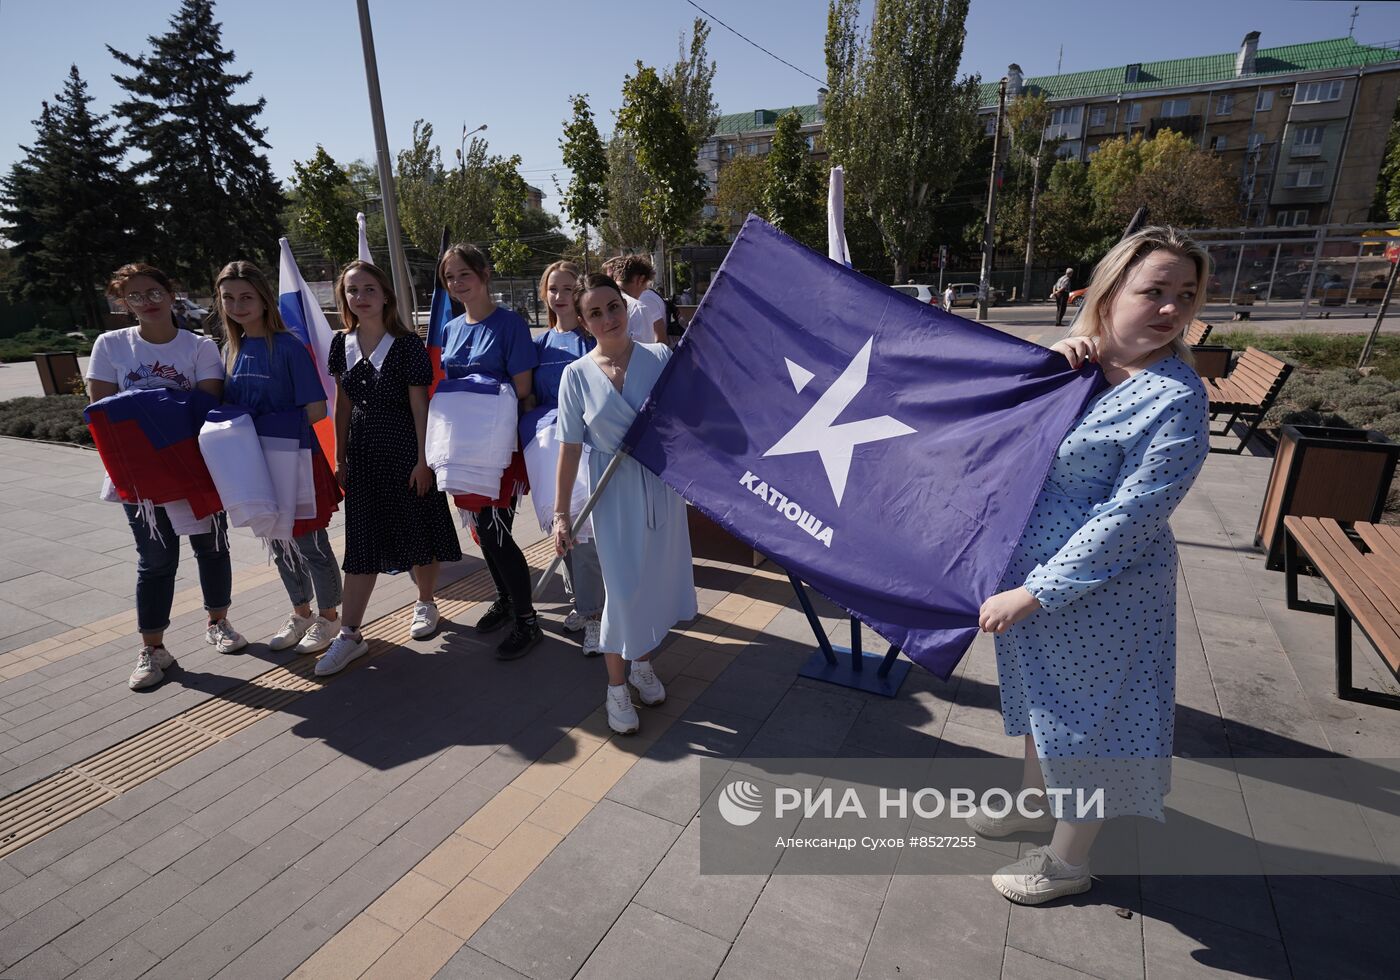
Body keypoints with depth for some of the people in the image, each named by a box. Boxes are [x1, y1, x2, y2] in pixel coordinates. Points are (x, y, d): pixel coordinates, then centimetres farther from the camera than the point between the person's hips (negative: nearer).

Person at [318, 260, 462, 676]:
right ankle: (349, 634, 13)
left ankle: (425, 603, 33)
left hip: (404, 449, -4)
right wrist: (340, 458, 9)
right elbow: (343, 404, 10)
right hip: (363, 451, 5)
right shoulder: (342, 344, 5)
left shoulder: (407, 344, -10)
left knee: (420, 531, 8)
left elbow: (419, 406, -11)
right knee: (362, 541, 7)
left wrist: (423, 460, -13)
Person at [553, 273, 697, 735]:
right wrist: (561, 512, -4)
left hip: (662, 484, 2)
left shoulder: (660, 357, -4)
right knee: (622, 588, 1)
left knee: (658, 577, 13)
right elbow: (569, 447, -3)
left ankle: (642, 664, 39)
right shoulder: (577, 375, -5)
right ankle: (616, 686, 22)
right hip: (613, 494, -2)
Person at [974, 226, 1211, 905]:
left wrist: (1033, 593, -23)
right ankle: (1036, 804, 52)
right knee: (1041, 698, 26)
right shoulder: (1079, 361, -1)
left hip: (1097, 590, -7)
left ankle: (1069, 861, 37)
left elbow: (1125, 519, -24)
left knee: (1083, 718, 12)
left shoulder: (1175, 400, -22)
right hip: (1031, 568, 7)